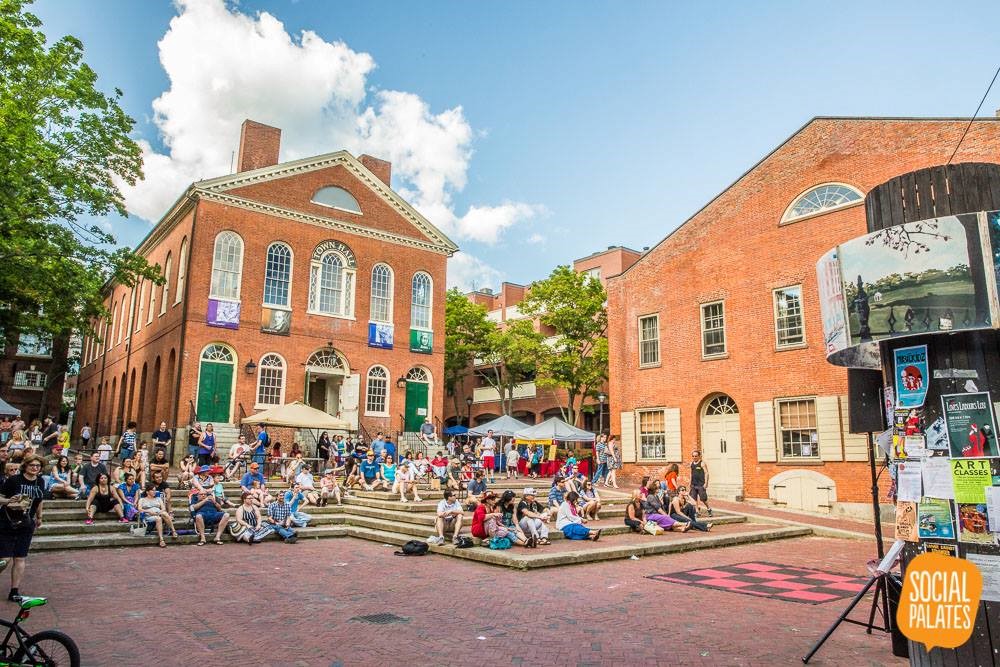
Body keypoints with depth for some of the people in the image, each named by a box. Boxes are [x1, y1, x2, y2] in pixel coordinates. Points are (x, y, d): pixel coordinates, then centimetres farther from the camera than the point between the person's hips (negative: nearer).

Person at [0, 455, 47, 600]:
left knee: (20, 559, 5)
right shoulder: (13, 480, -12)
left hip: (26, 526, 4)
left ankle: (14, 592, 14)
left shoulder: (40, 482, 4)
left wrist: (39, 517, 25)